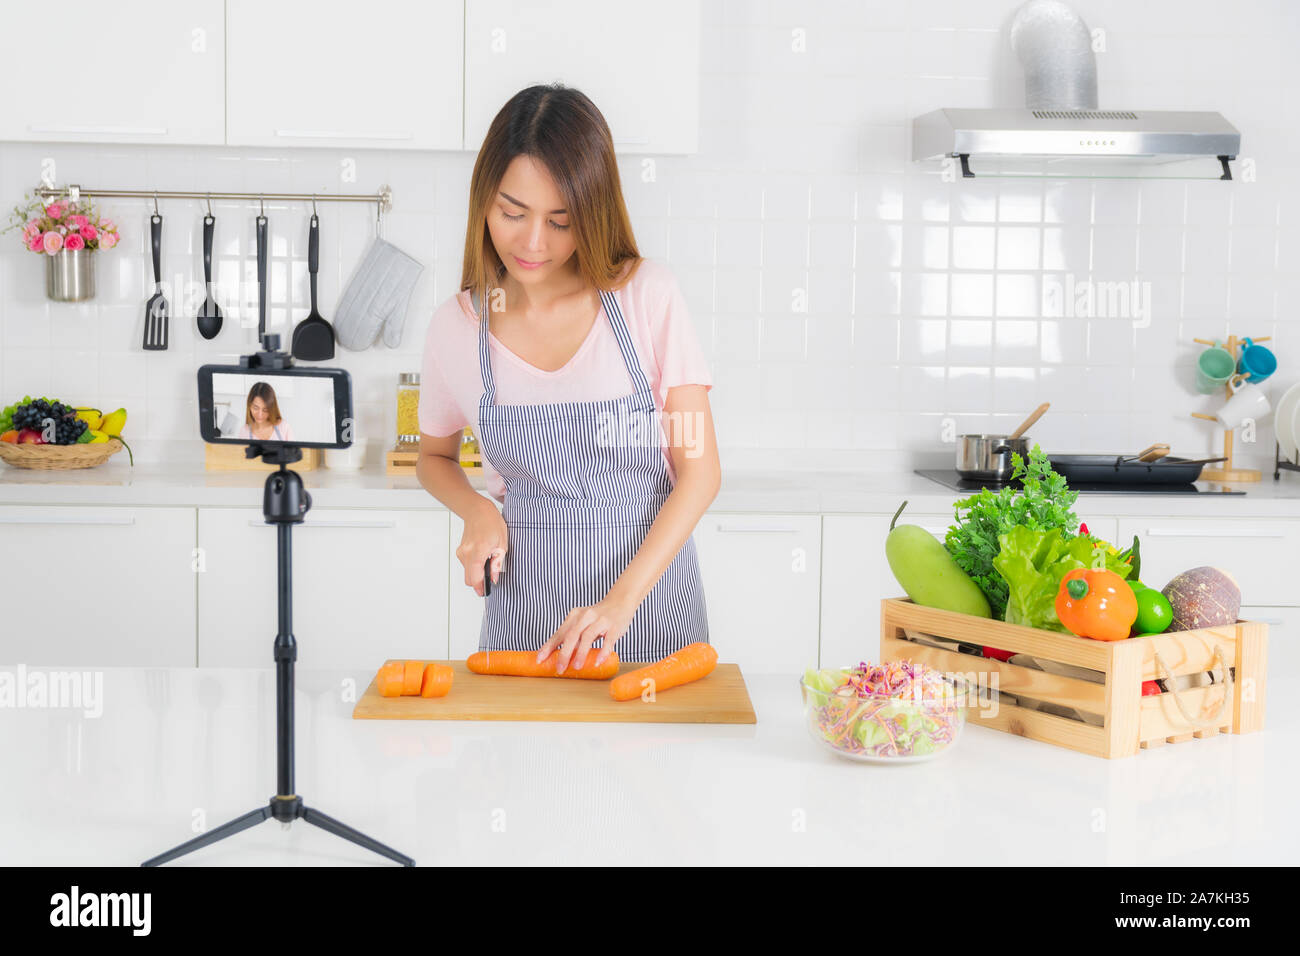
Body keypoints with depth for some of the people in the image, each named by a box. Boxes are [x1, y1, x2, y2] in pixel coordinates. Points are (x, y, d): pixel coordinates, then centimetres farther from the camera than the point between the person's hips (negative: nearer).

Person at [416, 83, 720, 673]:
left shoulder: (647, 294, -9)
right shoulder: (456, 326, -3)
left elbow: (699, 468, -9)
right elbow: (434, 457, 16)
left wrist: (620, 601, -20)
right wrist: (477, 510, -7)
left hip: (652, 576, -1)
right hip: (526, 594, 1)